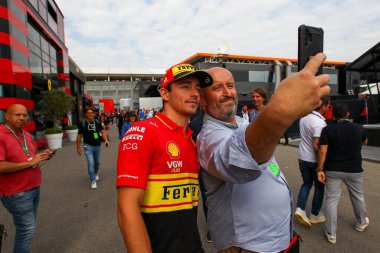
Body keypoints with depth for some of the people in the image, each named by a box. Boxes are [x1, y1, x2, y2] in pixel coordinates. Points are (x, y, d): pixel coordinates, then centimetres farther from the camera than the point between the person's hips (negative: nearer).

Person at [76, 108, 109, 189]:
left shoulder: (97, 122, 1)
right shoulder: (83, 124, -5)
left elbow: (102, 131, -2)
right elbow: (79, 136, 1)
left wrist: (106, 140, -20)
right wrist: (78, 147, 1)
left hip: (97, 145, 3)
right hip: (88, 146, -3)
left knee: (97, 162, 18)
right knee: (91, 163, -11)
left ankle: (95, 173, 47)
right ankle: (93, 181, -1)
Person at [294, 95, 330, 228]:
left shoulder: (304, 117, 1)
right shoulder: (319, 122, -23)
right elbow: (316, 145, -26)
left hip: (302, 158, 6)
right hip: (315, 160, -6)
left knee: (306, 183, 20)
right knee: (319, 187, 13)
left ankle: (300, 209, 8)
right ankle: (315, 215, 26)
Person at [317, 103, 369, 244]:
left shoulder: (327, 130, -11)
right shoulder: (358, 128, -1)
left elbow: (322, 151, -16)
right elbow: (365, 142, 21)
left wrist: (320, 170, -11)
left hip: (333, 170, -2)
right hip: (354, 170, 3)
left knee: (331, 199, 4)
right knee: (358, 196, 24)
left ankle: (331, 233, 8)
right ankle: (361, 223, 47)